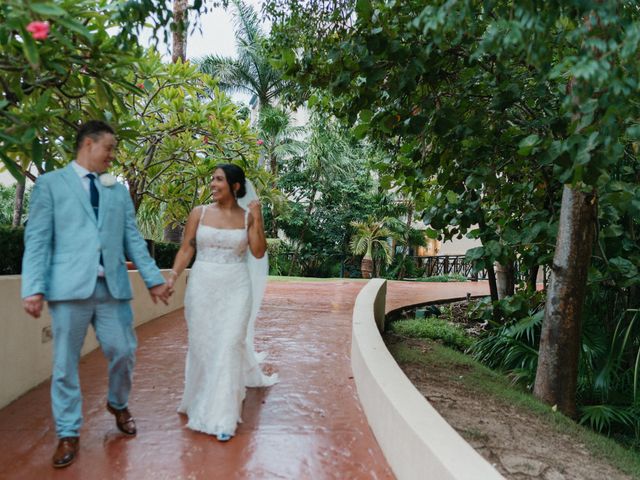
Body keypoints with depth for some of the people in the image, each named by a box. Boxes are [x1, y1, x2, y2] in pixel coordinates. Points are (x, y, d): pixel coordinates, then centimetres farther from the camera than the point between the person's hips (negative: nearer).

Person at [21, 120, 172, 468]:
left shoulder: (119, 190, 17)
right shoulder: (50, 183, 5)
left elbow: (133, 238, 13)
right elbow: (37, 239, -1)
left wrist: (153, 278, 6)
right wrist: (33, 287, -10)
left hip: (113, 286, 3)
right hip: (70, 286, -3)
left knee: (124, 353, 7)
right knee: (66, 363, 5)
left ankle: (118, 405, 35)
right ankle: (68, 434, 20)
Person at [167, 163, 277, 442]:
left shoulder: (247, 216, 2)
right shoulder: (199, 213, 3)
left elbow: (258, 253, -3)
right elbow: (186, 249, 3)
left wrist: (257, 220, -9)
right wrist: (172, 278, -9)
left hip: (235, 288, -1)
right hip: (202, 285, 1)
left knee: (229, 347, -6)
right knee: (202, 345, 9)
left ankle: (222, 416, 4)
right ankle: (202, 402, 34)